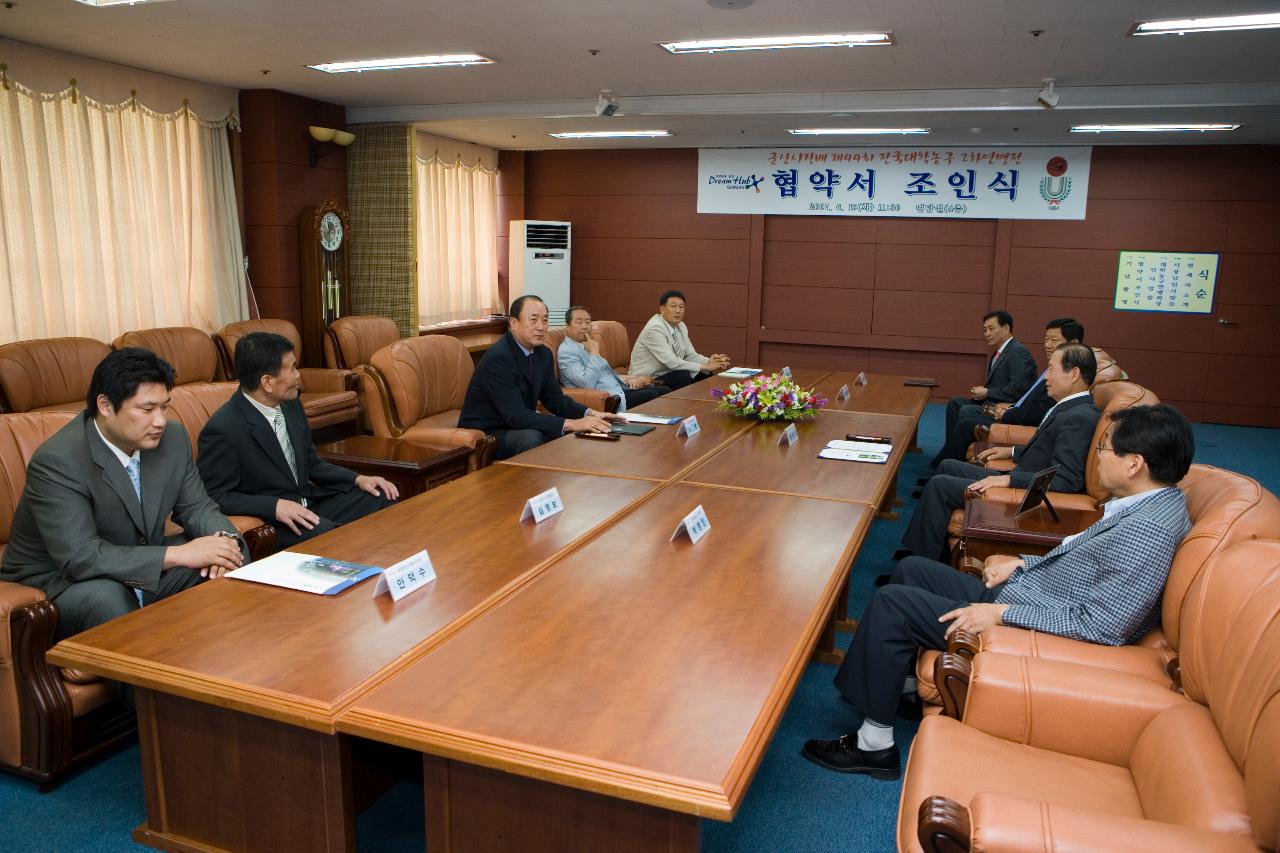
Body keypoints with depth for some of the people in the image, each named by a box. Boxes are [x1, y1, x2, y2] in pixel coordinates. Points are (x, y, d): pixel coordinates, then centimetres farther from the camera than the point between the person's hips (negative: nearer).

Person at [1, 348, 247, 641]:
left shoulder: (173, 437, -6)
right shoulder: (56, 461, -25)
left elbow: (196, 506, 3)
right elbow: (80, 557, -32)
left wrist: (225, 539, -21)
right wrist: (178, 554, -36)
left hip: (144, 570, 6)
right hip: (58, 582, -6)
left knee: (234, 552, -12)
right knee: (105, 595, -37)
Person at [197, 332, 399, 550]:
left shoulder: (290, 405, 4)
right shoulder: (222, 429, -19)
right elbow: (215, 496, -14)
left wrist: (358, 479, 0)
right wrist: (274, 506, -26)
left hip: (311, 502, 8)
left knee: (383, 499, -2)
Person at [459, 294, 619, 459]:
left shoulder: (543, 353, 2)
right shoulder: (497, 358, -24)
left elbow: (554, 398, 8)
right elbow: (516, 415, -30)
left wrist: (589, 414, -11)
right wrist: (572, 424, -33)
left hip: (518, 427, 8)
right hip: (484, 434, -8)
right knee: (531, 438, -33)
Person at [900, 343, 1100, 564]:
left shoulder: (1079, 417, -23)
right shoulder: (1071, 408, 7)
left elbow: (1066, 479, -29)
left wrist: (1008, 479, -31)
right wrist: (1013, 452, 15)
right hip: (1021, 479, 11)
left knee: (939, 484, -12)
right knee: (948, 467, 16)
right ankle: (915, 547, 17)